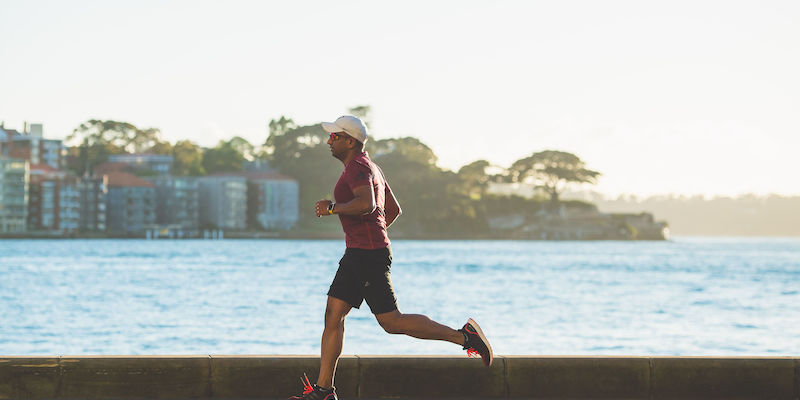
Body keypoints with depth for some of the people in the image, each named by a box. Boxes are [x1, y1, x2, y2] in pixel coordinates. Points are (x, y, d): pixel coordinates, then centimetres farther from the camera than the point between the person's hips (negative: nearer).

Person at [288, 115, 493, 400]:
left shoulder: (358, 167, -12)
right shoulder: (371, 168, 20)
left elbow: (366, 204, -31)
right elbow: (394, 210, 28)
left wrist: (332, 208, -22)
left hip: (368, 256, -11)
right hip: (358, 255, 11)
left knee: (391, 322, -9)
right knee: (333, 315, 6)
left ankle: (464, 337, -4)